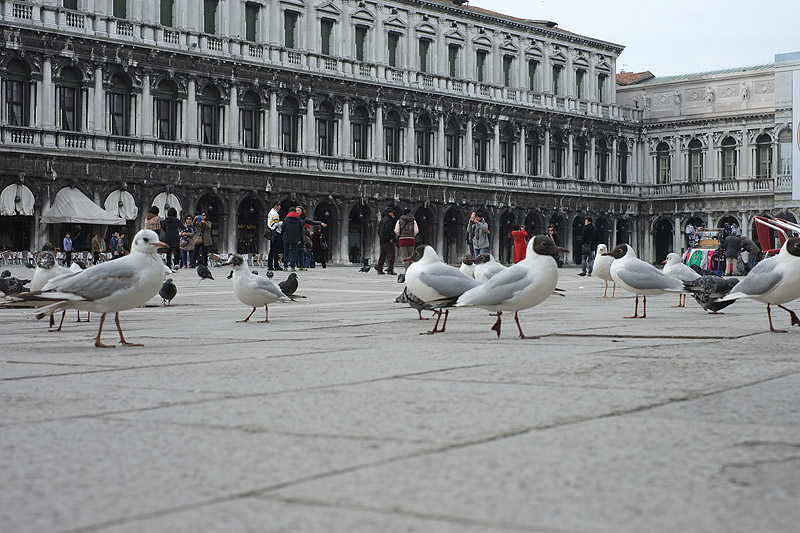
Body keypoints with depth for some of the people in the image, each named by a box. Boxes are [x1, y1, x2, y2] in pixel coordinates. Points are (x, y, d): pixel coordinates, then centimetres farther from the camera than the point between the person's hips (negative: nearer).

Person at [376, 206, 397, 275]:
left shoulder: (381, 221, 19)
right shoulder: (389, 220, -11)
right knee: (390, 255, -10)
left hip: (381, 240, 9)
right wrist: (390, 238, -18)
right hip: (387, 241, -9)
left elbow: (379, 230, 19)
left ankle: (379, 269, 15)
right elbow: (388, 230, -20)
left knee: (382, 255, 14)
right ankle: (390, 269, -16)